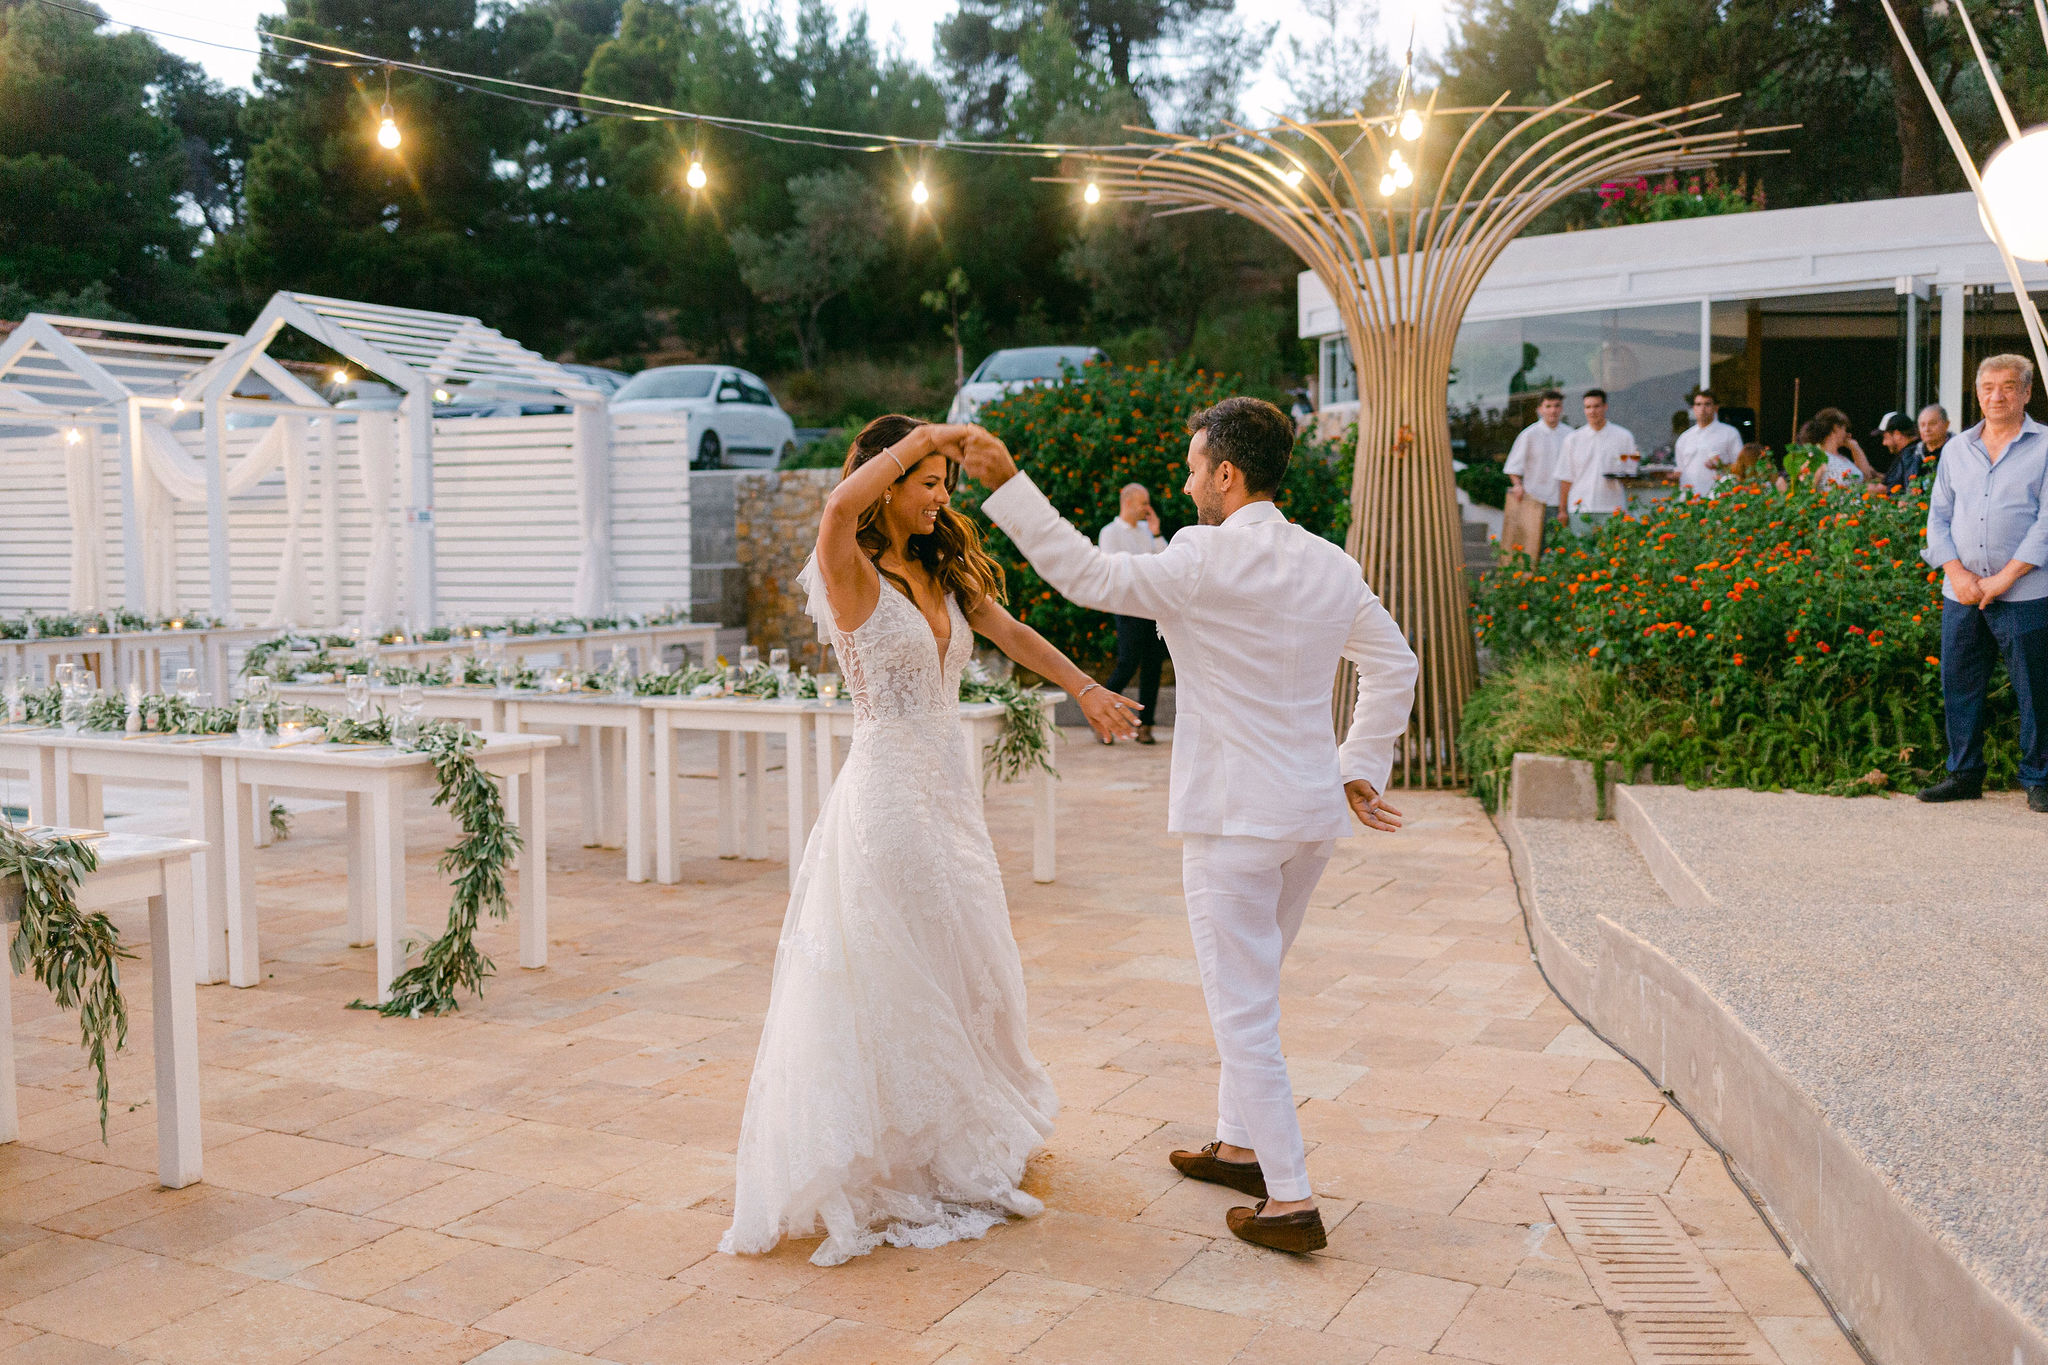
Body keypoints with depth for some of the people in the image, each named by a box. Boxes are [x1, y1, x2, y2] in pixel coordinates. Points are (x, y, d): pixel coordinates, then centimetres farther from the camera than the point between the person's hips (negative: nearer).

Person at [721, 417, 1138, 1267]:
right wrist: (926, 436, -25)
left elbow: (1011, 633, 20)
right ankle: (895, 1169, 16)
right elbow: (840, 507, -34)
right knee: (893, 981, 1)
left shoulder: (942, 572, 10)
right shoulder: (851, 574, -13)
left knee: (963, 970, 17)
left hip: (948, 790, 8)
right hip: (887, 791, -8)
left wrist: (1085, 691, 24)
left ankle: (964, 1144, 35)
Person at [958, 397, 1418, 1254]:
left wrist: (1006, 484, -6)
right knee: (1252, 986, 23)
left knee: (1244, 1010, 0)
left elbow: (1088, 576, -11)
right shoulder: (1333, 567, 6)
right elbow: (1395, 667, 14)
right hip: (1314, 813, 8)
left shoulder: (1205, 564, -16)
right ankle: (1242, 1146, 36)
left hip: (1234, 819, -8)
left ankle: (1290, 1202, 3)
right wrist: (1362, 769, 19)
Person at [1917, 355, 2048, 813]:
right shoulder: (1956, 450, 14)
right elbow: (1938, 517, 11)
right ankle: (1964, 774, 18)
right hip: (1961, 594, 4)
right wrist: (1958, 573, -5)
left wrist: (2004, 578, -13)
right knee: (1959, 685, 7)